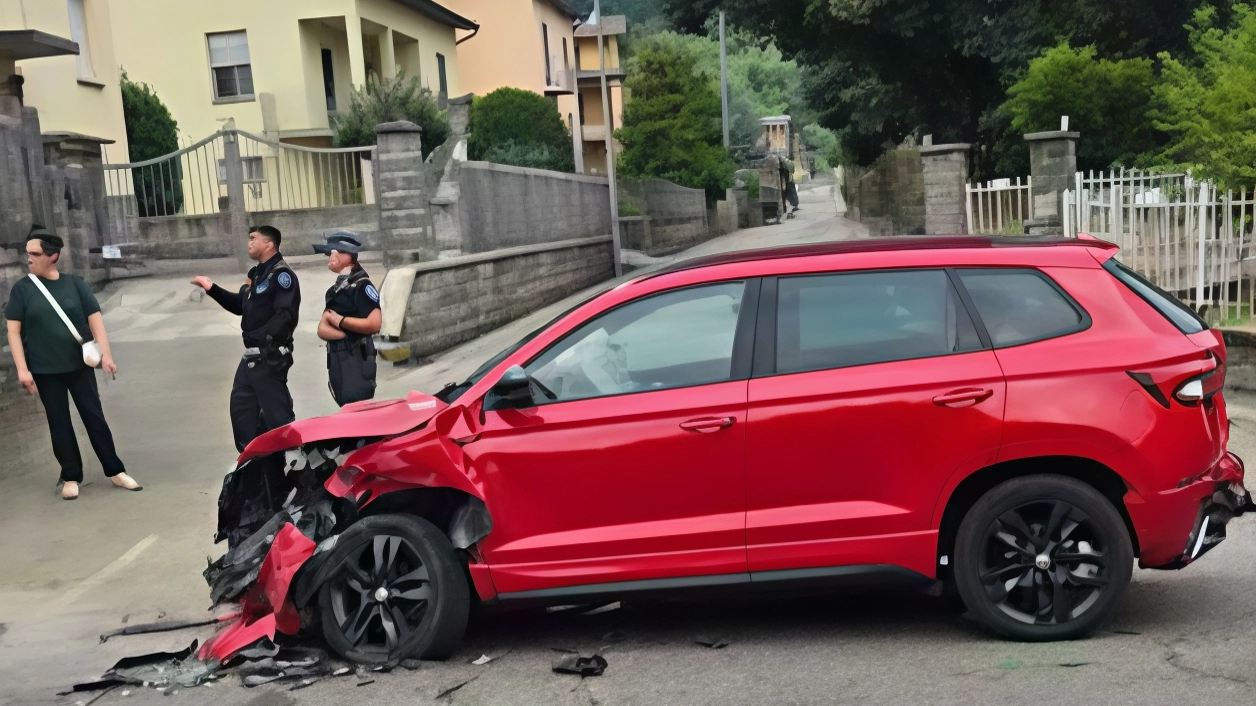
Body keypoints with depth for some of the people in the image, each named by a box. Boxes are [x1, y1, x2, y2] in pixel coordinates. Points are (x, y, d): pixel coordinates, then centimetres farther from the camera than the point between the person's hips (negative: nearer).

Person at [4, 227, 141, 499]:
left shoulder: (75, 284, -2)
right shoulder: (22, 288, -3)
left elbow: (95, 319, -3)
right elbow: (14, 330, -3)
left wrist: (105, 353, -12)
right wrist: (22, 368, -10)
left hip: (79, 365, 0)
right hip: (45, 370, 0)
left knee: (95, 417, 6)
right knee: (59, 424, 8)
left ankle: (115, 471, 14)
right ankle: (71, 477, 20)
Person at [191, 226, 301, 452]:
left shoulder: (282, 274, -14)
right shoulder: (257, 273, 17)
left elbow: (285, 315, -25)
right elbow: (240, 305, 23)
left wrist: (261, 337, -24)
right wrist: (212, 289, 15)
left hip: (270, 357, -11)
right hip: (251, 356, 11)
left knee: (277, 413, -7)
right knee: (241, 406, 18)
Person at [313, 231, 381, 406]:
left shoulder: (362, 286, -12)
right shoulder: (335, 289, 16)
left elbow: (374, 324, -24)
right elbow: (322, 329, 8)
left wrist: (340, 321, -12)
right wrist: (346, 334, -12)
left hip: (357, 360, -9)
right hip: (337, 360, 9)